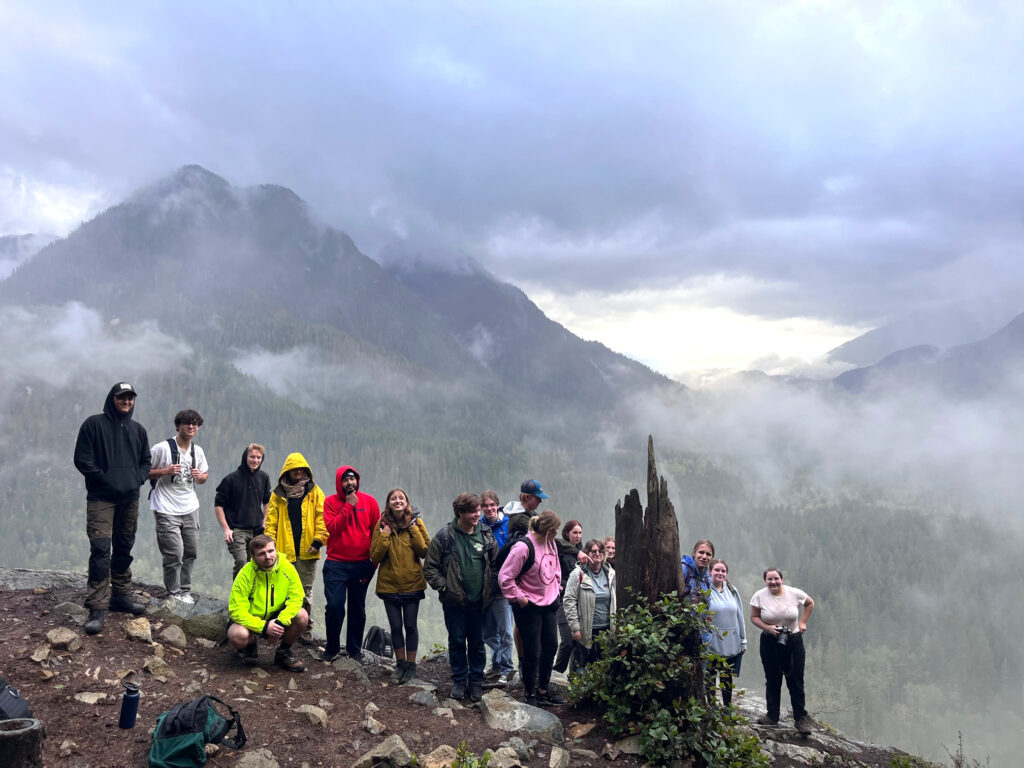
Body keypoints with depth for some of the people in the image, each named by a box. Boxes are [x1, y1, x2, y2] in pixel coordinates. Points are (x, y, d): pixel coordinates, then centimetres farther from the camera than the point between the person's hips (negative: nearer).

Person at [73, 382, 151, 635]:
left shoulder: (138, 430, 12)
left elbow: (146, 461, 18)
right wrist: (105, 479, -13)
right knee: (100, 550, -12)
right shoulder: (94, 424, -2)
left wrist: (138, 479, 0)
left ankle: (122, 596, 24)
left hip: (130, 499, 5)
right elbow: (82, 459, -6)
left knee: (124, 549, 12)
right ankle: (97, 608, -11)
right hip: (101, 499, -5)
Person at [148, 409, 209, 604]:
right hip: (167, 510, -6)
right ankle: (173, 593, 8)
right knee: (174, 553, -8)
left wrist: (200, 476, -4)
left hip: (190, 508, 6)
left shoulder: (198, 451, 8)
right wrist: (165, 471, -22)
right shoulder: (162, 448, -10)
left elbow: (204, 476, 20)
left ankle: (185, 591, 24)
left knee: (191, 552, 11)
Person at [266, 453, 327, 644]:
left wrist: (318, 541, -7)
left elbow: (321, 518, 2)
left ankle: (306, 630, 12)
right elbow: (271, 522, 8)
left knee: (305, 592, 5)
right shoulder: (278, 495, 8)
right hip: (284, 551, 1)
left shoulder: (314, 492, 5)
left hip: (306, 551, -1)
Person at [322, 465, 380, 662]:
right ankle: (332, 649, 11)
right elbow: (332, 528, -14)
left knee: (358, 609, 10)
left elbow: (377, 531, 5)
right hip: (336, 563, -1)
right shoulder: (331, 501, 0)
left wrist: (375, 558, 1)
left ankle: (354, 650, 23)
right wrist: (348, 506, -15)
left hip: (362, 563, 2)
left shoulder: (369, 501, 2)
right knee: (334, 605, -7)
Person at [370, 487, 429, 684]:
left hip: (412, 584, -1)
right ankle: (400, 664, 24)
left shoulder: (415, 523, -1)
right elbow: (375, 557, -3)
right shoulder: (382, 525, 0)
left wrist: (413, 529, -14)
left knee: (410, 626, 5)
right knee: (396, 626, 8)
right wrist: (384, 537, -15)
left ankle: (411, 665, 19)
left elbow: (425, 551, -8)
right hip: (389, 585, 1)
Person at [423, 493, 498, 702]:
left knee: (477, 643, 10)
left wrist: (490, 589, 2)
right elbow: (430, 567, -3)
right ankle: (459, 681, 24)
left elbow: (496, 564, 9)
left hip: (479, 601, 2)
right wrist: (444, 587, -10)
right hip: (454, 601, -2)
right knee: (457, 642, 9)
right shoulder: (445, 537, -8)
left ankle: (476, 681, 24)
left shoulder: (486, 534, 1)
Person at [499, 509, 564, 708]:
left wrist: (556, 587, 12)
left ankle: (543, 690, 30)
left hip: (548, 603, 8)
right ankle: (531, 695, 16)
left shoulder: (550, 543, 3)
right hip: (529, 607, -8)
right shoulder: (523, 547, -23)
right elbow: (505, 578, -22)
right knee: (532, 652, 0)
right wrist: (519, 598, -16)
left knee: (550, 646, 14)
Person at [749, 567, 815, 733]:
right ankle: (772, 716, 20)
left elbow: (810, 603, 11)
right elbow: (754, 617, -1)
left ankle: (801, 718, 10)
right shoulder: (759, 596, -8)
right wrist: (767, 628, -17)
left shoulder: (794, 593, -8)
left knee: (796, 681, 1)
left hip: (794, 641, 0)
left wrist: (803, 622, 3)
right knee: (772, 681, 8)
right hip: (770, 643, 0)